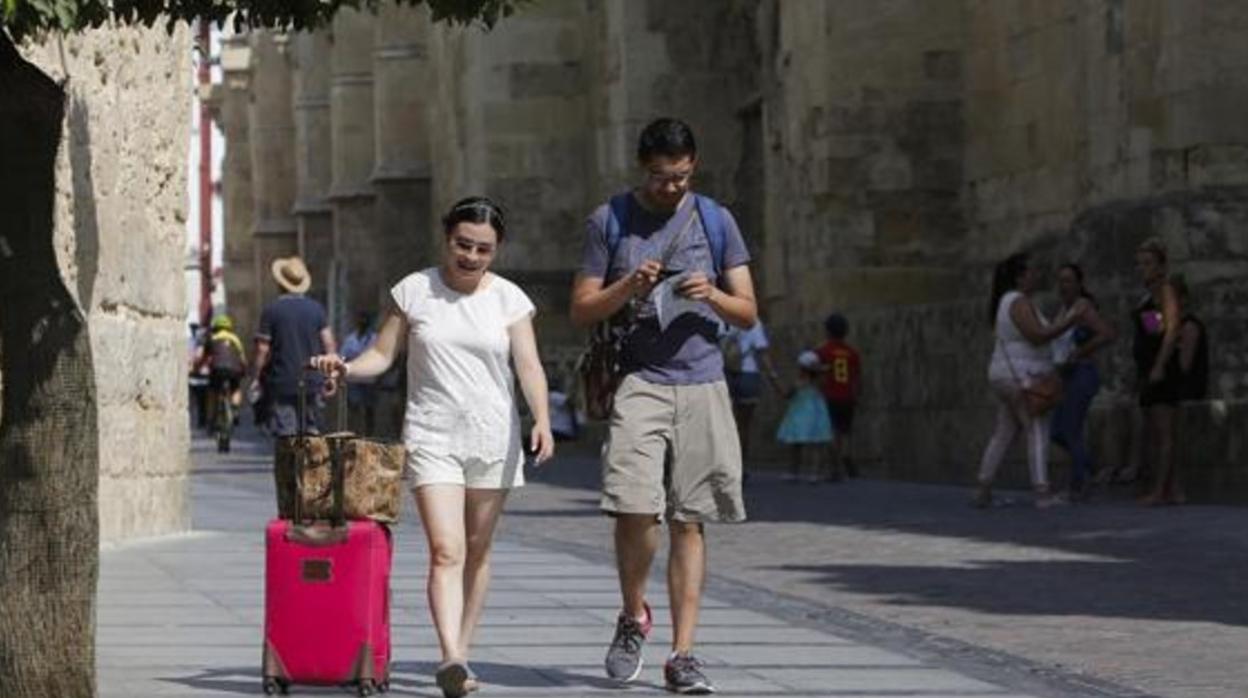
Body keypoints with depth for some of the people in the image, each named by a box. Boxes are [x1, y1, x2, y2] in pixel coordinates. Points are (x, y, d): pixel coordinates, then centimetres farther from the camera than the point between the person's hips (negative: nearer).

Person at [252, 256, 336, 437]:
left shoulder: (271, 311, -7)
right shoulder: (316, 309, 3)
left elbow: (263, 350, -7)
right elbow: (329, 344, 2)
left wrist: (256, 377, 3)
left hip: (281, 383, -3)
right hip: (312, 383, 3)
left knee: (285, 435, -4)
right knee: (312, 431, 12)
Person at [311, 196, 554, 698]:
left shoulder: (509, 299, 3)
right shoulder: (415, 291, 3)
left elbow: (528, 366, -5)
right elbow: (382, 355, 5)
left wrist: (542, 420, -20)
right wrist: (346, 369, -15)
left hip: (492, 439, 2)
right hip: (432, 437, -2)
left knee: (476, 552, 9)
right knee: (446, 551, -15)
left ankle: (461, 654, 20)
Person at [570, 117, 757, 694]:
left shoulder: (715, 221, 10)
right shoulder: (610, 221, 6)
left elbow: (748, 313, 10)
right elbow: (581, 310, 5)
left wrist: (713, 296, -11)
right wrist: (627, 288, -12)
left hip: (702, 387, 2)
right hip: (638, 382, -2)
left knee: (688, 522, 0)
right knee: (635, 510, -15)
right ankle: (633, 616, 12)